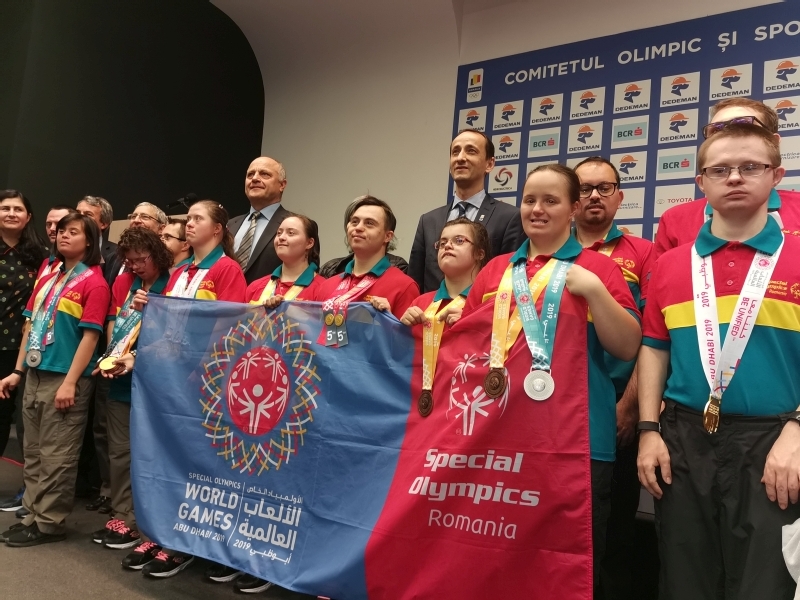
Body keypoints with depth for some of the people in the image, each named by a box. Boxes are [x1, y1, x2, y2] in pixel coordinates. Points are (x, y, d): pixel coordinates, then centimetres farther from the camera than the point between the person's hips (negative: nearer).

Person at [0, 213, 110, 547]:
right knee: (33, 452, 14)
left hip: (66, 379, -8)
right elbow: (31, 327, 16)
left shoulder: (94, 282, -9)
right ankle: (34, 513, 26)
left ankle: (49, 522, 11)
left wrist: (70, 382, -18)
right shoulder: (47, 279, 14)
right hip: (35, 376, 8)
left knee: (56, 456, 0)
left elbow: (90, 335, -15)